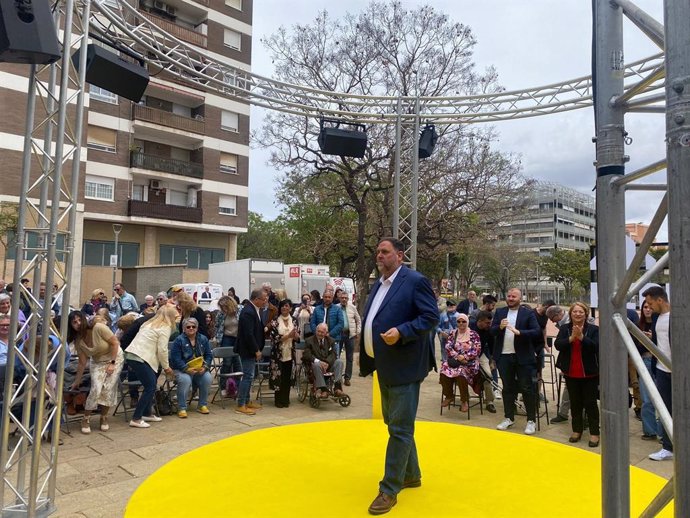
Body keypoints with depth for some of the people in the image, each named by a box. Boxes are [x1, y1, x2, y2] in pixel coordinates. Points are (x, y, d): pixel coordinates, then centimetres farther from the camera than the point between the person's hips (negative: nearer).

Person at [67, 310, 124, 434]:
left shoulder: (99, 327, -26)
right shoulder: (78, 341, -12)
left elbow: (115, 343, -19)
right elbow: (82, 363, -6)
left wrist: (112, 363, -18)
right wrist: (76, 382, -4)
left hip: (115, 358, -2)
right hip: (97, 362, 3)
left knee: (108, 389, -10)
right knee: (96, 388, -16)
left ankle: (104, 418, 12)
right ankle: (86, 419, 2)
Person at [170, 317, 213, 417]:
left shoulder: (203, 339, 6)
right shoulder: (179, 340, -7)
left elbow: (209, 355, 5)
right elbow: (176, 359, -13)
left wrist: (205, 367, -13)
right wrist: (187, 369, -25)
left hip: (200, 370, 3)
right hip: (181, 369, -3)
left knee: (207, 378, -25)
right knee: (185, 380, -35)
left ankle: (202, 405, -6)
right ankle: (181, 408, -18)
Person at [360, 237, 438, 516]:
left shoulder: (415, 281, -12)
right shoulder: (378, 285, 13)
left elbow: (431, 316, -17)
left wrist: (401, 332, -27)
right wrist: (365, 353, 15)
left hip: (404, 366, -9)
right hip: (385, 366, 9)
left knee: (400, 428, -1)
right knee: (395, 424, 20)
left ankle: (389, 489, 10)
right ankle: (411, 474, 37)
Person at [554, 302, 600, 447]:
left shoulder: (593, 329, -6)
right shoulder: (564, 329, 1)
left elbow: (596, 346, -18)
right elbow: (557, 345, -11)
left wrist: (581, 337, -29)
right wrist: (571, 338, -26)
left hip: (589, 373, -3)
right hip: (571, 374, 3)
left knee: (590, 403, 4)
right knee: (575, 403, 14)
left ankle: (594, 433, 13)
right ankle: (577, 430, 25)